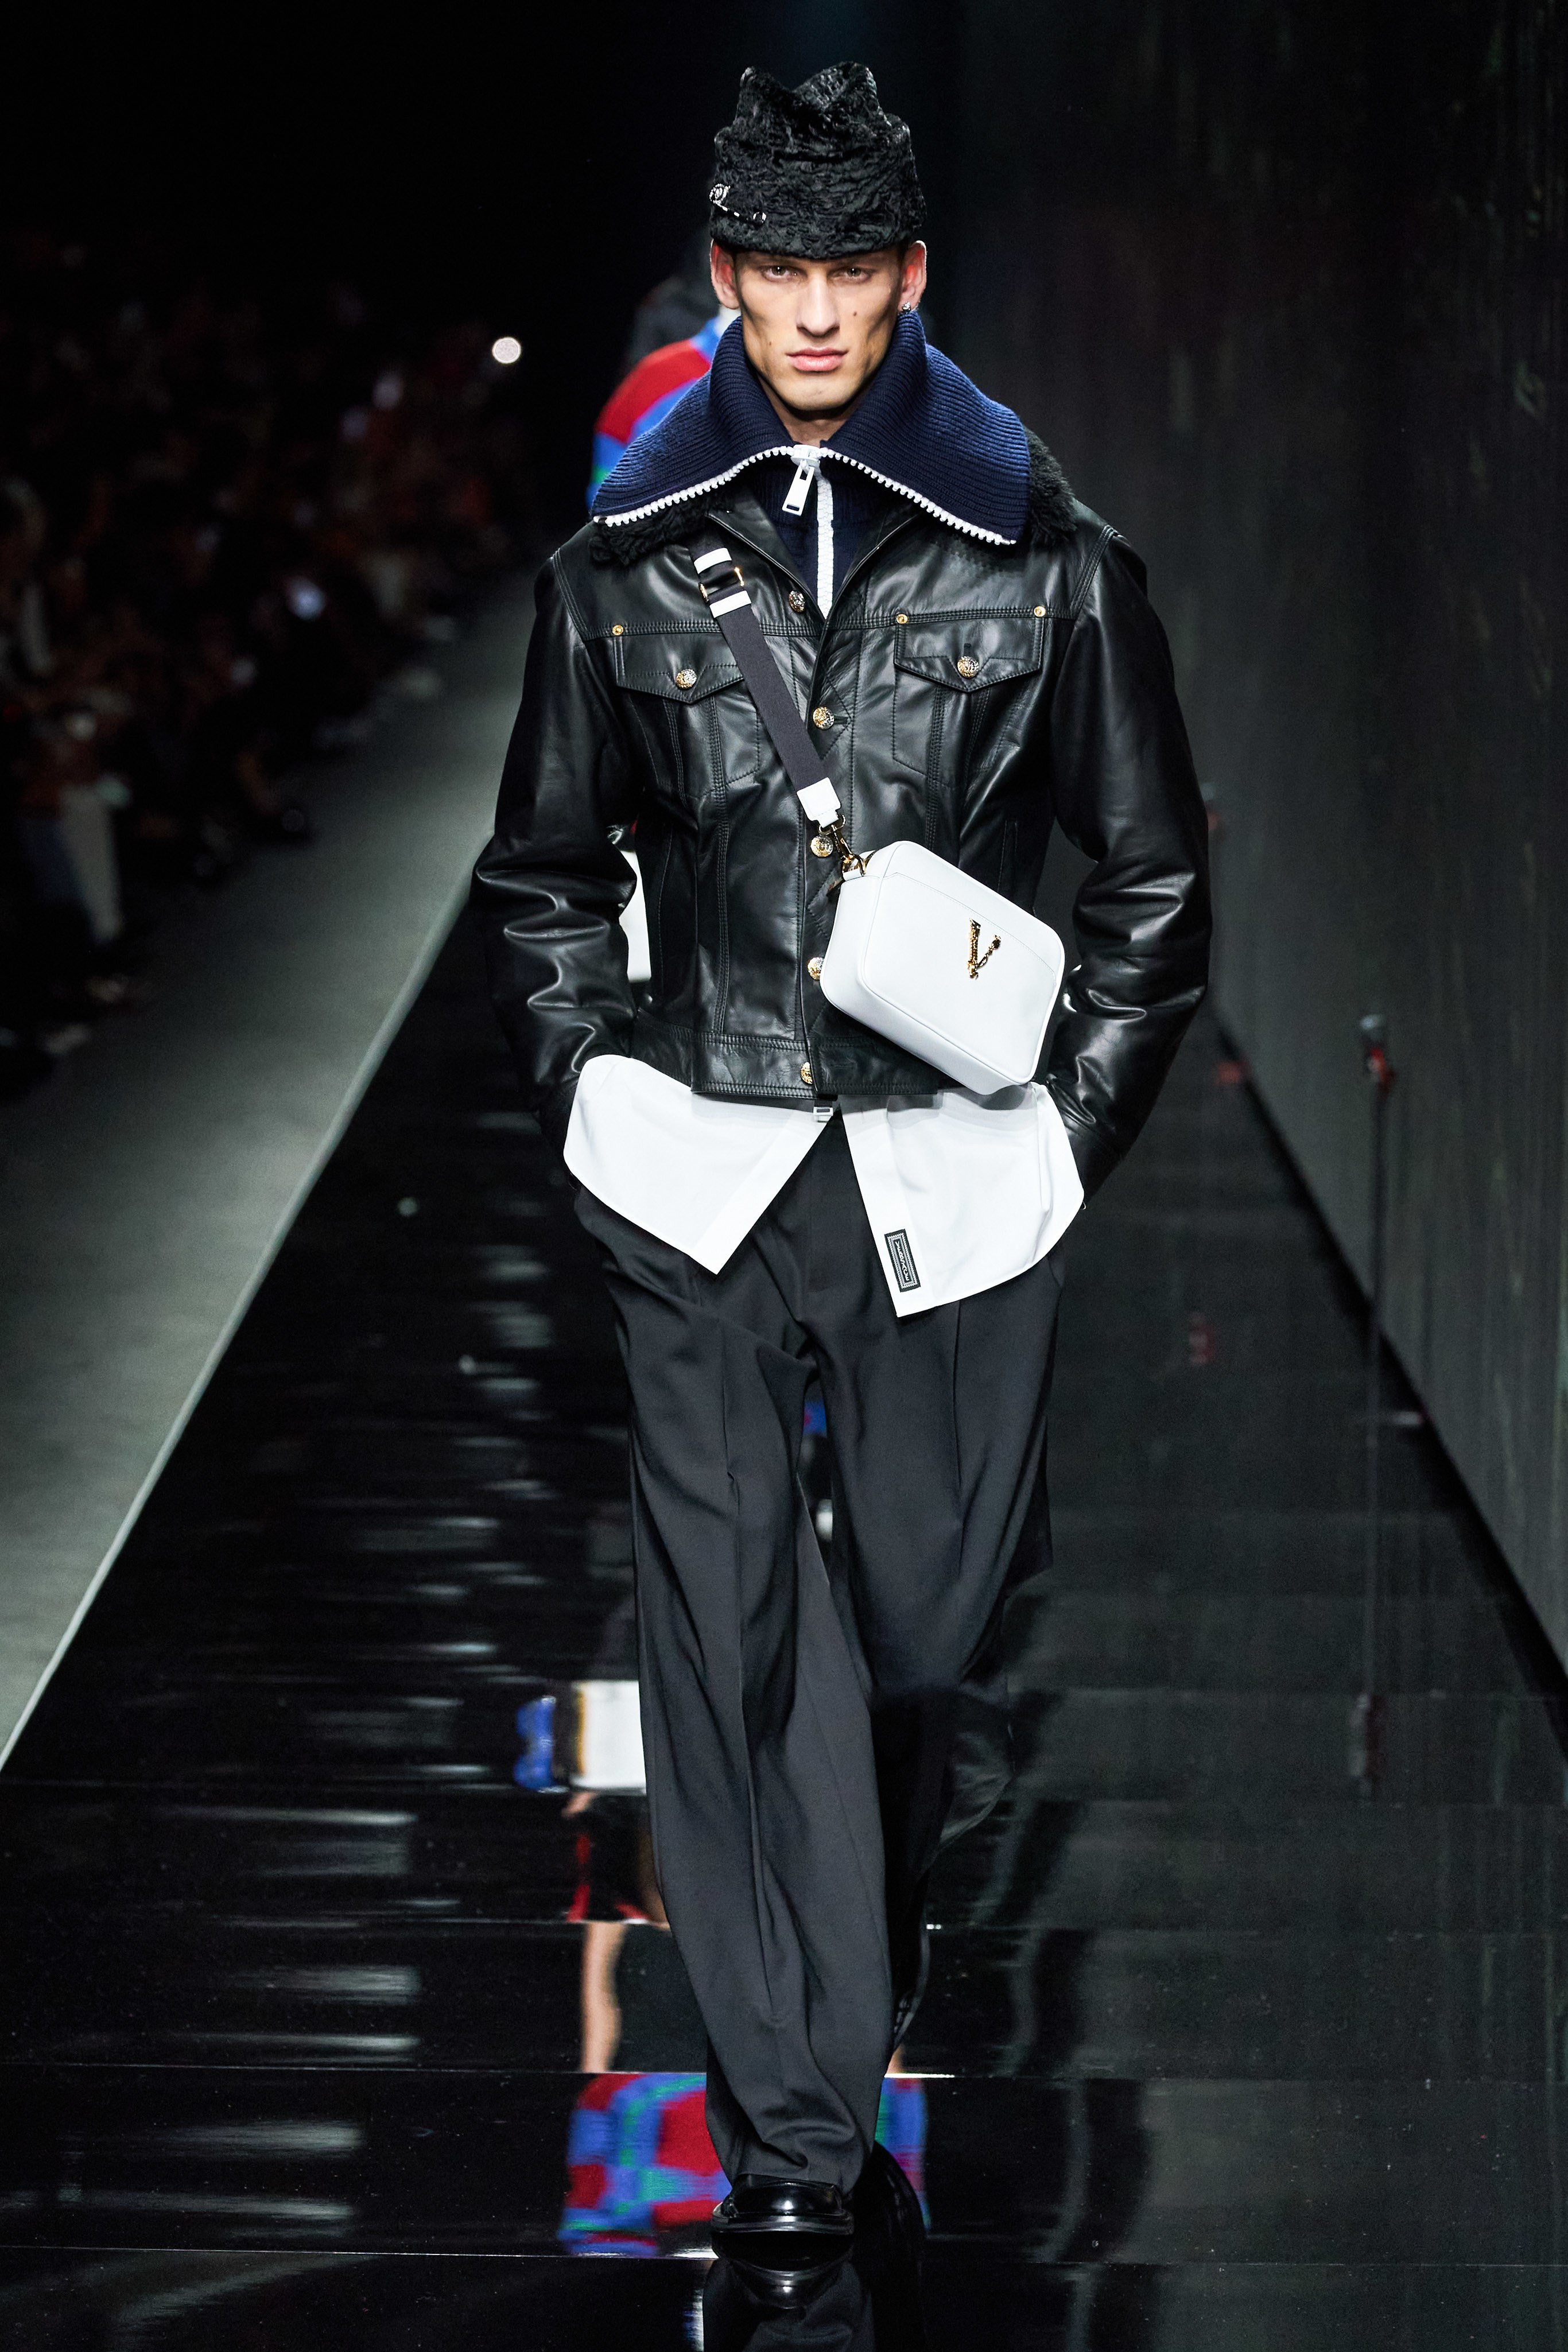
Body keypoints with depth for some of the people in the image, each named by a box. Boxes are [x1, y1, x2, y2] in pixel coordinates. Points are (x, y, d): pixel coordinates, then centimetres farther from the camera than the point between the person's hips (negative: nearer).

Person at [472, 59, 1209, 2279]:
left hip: (955, 1182, 0)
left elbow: (1153, 878, 9)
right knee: (734, 1651, -5)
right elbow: (540, 878, 17)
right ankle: (794, 2136, -2)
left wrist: (1068, 1128, 3)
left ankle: (884, 1941, 37)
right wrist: (597, 1098, 7)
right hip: (697, 1182, 1)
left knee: (934, 1629, 7)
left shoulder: (1044, 558, 2)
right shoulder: (623, 567, 6)